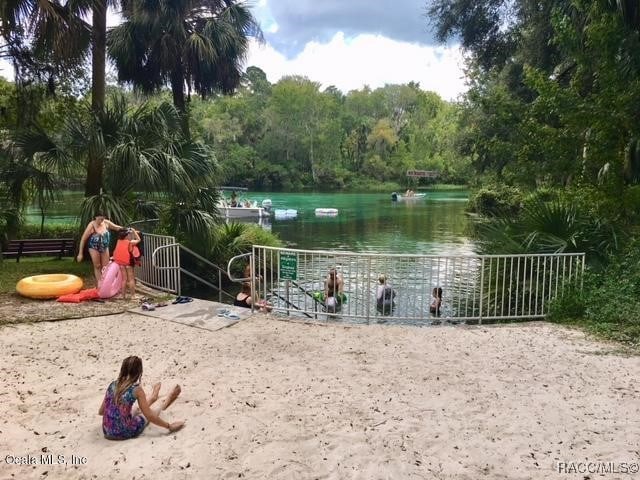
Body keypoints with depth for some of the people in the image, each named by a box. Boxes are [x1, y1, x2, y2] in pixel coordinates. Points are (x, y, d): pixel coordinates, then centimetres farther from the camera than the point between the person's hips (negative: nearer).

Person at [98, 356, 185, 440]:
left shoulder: (112, 385, 0)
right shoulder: (136, 389, -15)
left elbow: (100, 412, 10)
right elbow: (149, 416, -12)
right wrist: (169, 425, -2)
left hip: (107, 431, 6)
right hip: (125, 433, -5)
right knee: (152, 412, 23)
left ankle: (151, 399, 63)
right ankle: (164, 404, 53)